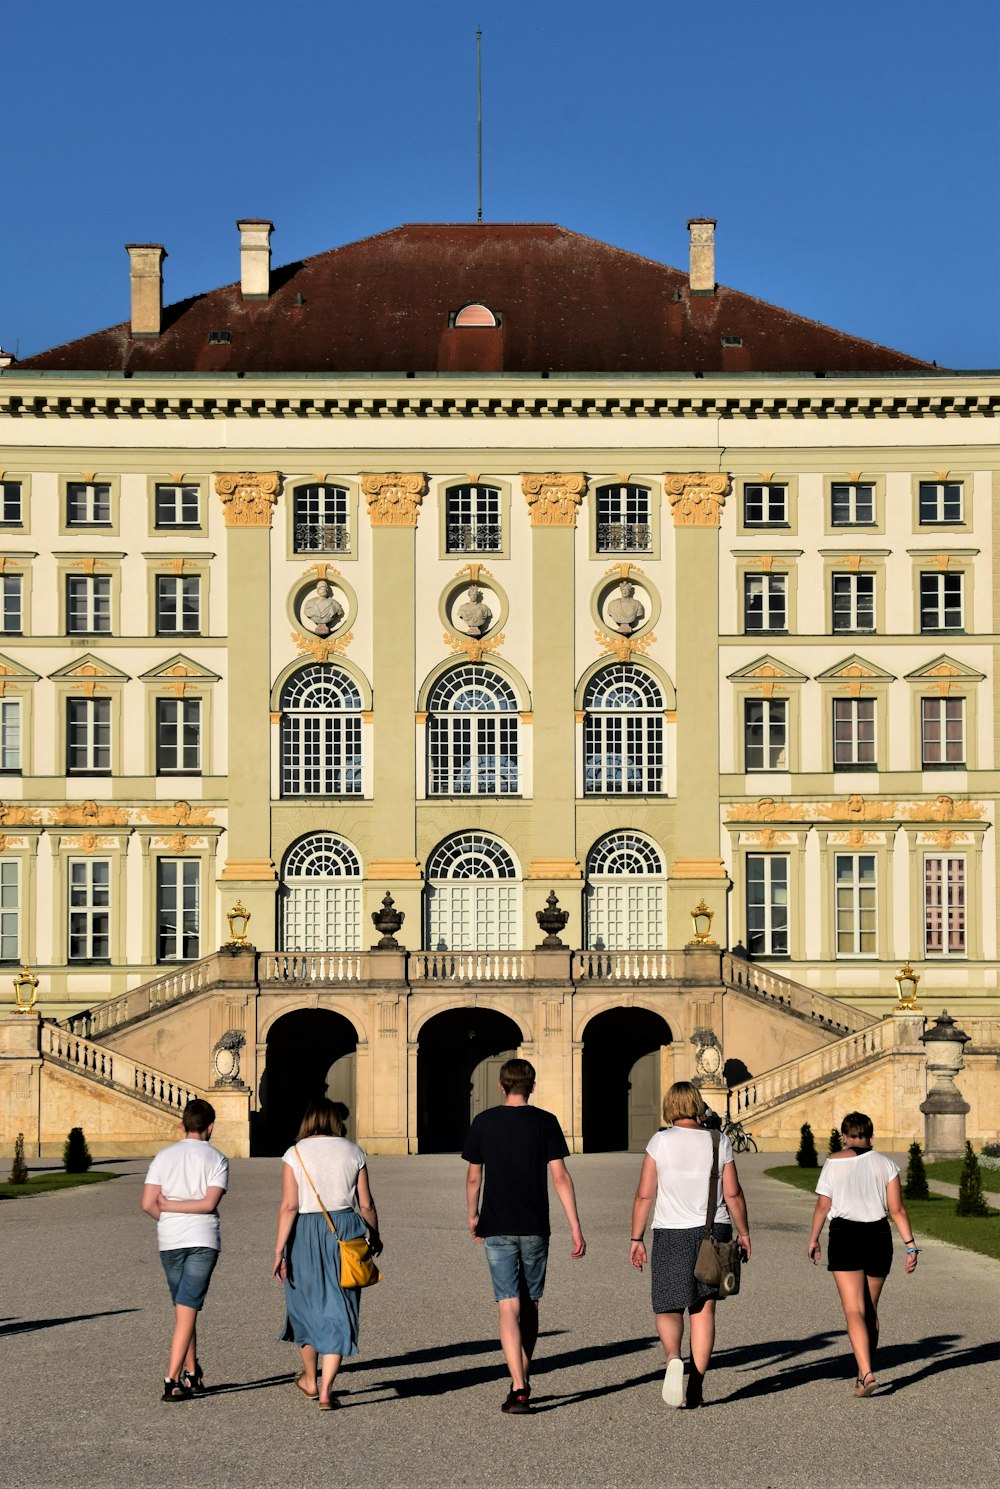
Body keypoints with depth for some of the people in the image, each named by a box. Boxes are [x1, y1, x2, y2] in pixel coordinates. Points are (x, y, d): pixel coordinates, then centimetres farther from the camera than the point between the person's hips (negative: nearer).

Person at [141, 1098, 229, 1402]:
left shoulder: (164, 1157, 4)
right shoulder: (217, 1159, -1)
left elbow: (148, 1203, -4)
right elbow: (210, 1203, -13)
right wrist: (174, 1206, -4)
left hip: (169, 1240, 3)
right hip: (203, 1239, -3)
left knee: (183, 1309, 16)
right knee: (188, 1310, -5)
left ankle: (192, 1375, 21)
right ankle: (172, 1380, -13)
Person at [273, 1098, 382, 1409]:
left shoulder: (295, 1154, -3)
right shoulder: (352, 1153, 2)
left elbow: (289, 1205, -10)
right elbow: (366, 1204, 4)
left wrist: (280, 1250, -8)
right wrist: (374, 1235, 21)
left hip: (305, 1232, 0)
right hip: (345, 1230, 1)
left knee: (306, 1303, 18)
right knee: (338, 1310, 3)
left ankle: (310, 1379, 34)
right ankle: (326, 1390, -5)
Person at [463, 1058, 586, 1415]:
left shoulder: (484, 1122, 1)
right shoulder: (545, 1122, -2)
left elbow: (473, 1177, 7)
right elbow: (560, 1176, -6)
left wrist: (472, 1216, 23)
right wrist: (575, 1228, -4)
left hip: (497, 1229, -1)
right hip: (535, 1229, 1)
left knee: (509, 1308, -5)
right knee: (530, 1306, 16)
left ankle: (518, 1390, -15)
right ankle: (523, 1380, 26)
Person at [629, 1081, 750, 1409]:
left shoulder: (660, 1141, -5)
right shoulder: (719, 1142, 0)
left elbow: (644, 1194, -5)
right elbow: (732, 1194, 0)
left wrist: (636, 1238, 2)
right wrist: (744, 1233, 13)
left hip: (671, 1234, -2)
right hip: (713, 1232, 2)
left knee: (668, 1308, 8)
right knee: (704, 1308, 8)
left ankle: (673, 1357, -21)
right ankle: (696, 1387, 5)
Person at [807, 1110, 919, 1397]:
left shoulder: (834, 1163, -1)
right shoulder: (885, 1164, 4)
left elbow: (823, 1206, 0)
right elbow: (897, 1209, -1)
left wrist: (813, 1239, 11)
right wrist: (911, 1245, 1)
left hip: (845, 1236, -3)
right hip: (878, 1235, 3)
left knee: (854, 1310, -8)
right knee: (871, 1309, 17)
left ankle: (866, 1373, -25)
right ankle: (865, 1371, 25)